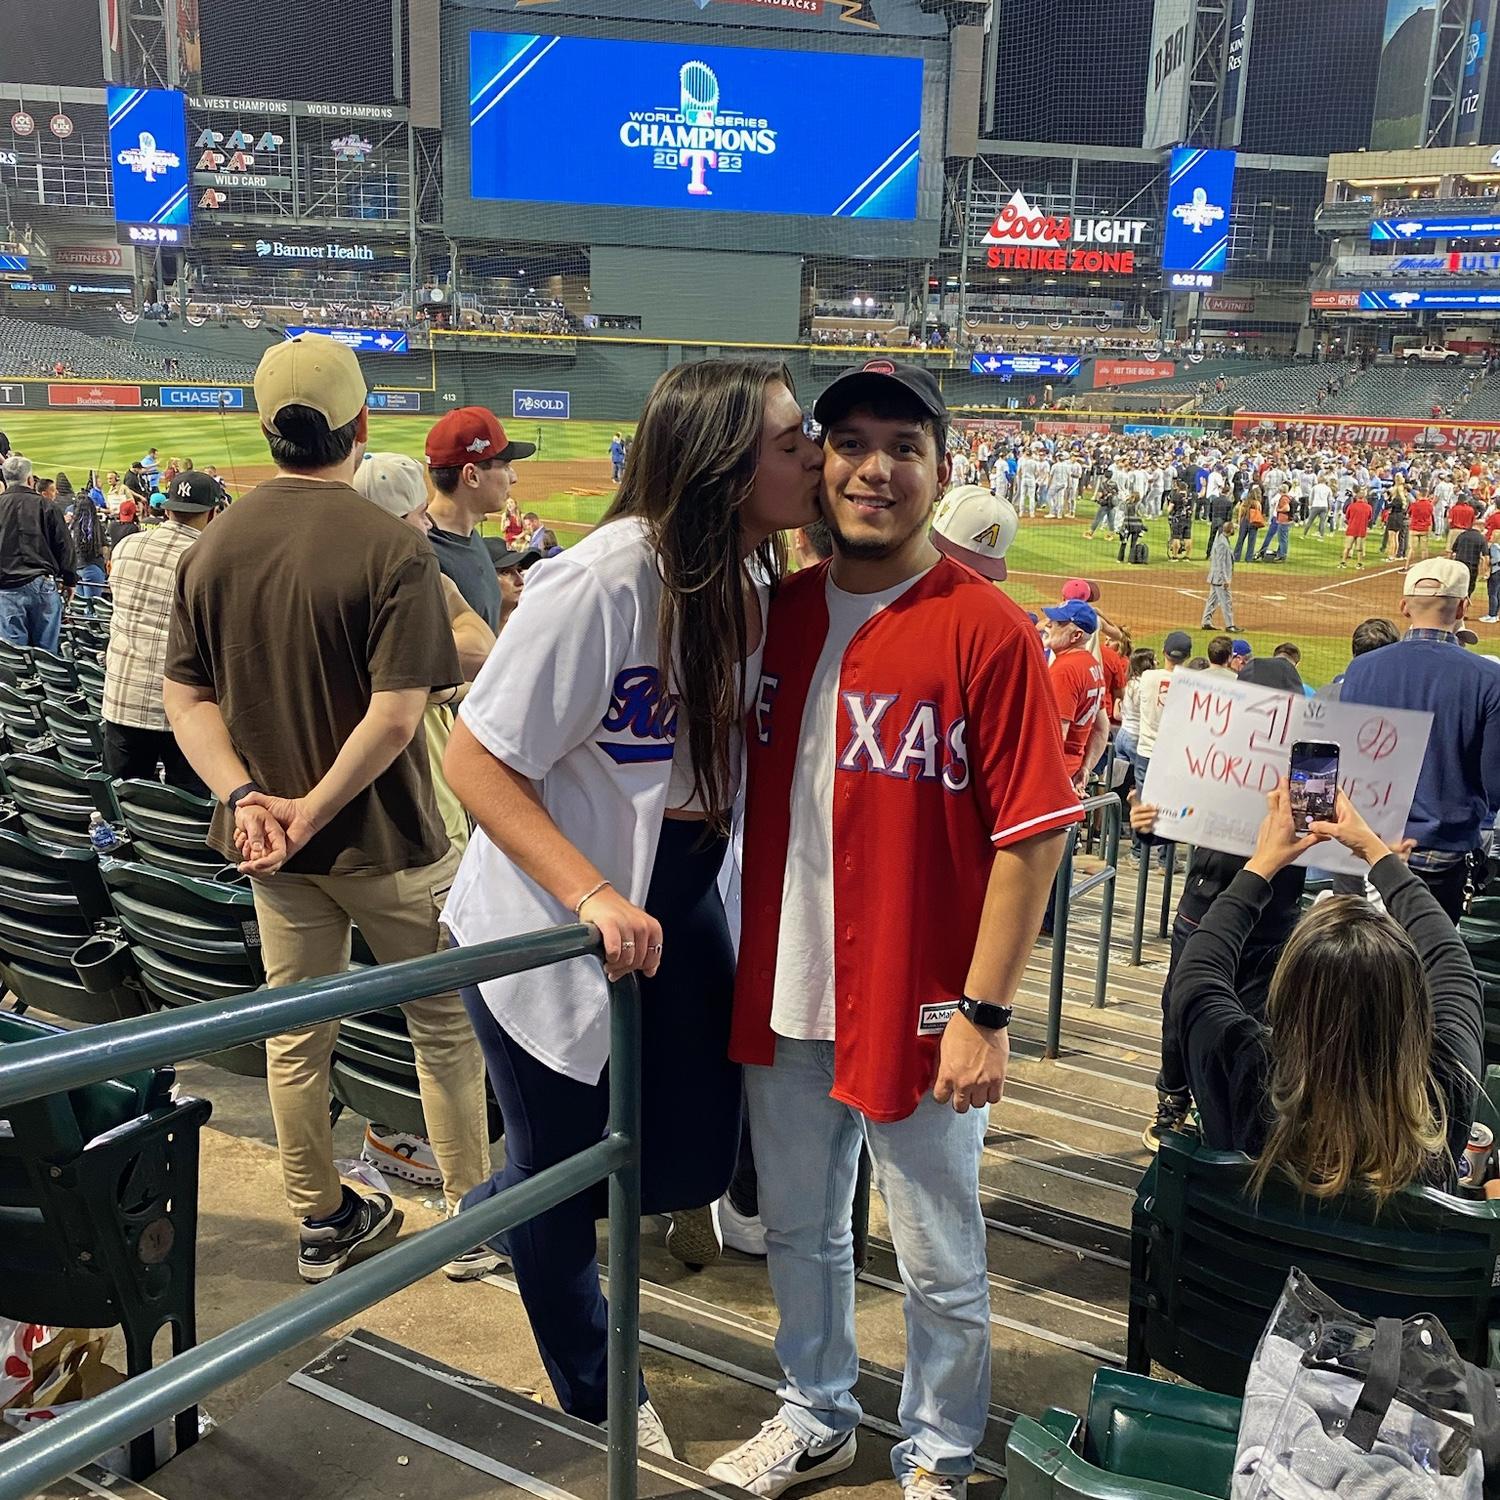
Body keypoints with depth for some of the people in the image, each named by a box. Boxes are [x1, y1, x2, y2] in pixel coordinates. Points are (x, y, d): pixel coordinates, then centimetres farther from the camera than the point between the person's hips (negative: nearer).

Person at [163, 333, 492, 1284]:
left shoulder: (213, 548, 0)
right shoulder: (393, 549, -18)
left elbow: (186, 697, 0)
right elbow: (396, 715, -22)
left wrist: (245, 797, -8)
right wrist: (311, 811, -14)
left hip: (270, 843, 5)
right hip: (389, 844, -5)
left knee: (295, 1036, 17)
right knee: (448, 1026, 12)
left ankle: (322, 1224, 33)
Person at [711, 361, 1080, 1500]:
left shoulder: (985, 627, -14)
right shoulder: (780, 611, 4)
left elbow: (1032, 832, -15)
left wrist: (984, 1013, -17)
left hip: (920, 1011, -5)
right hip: (783, 999, 6)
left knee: (941, 1269, 12)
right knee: (800, 1234, 23)